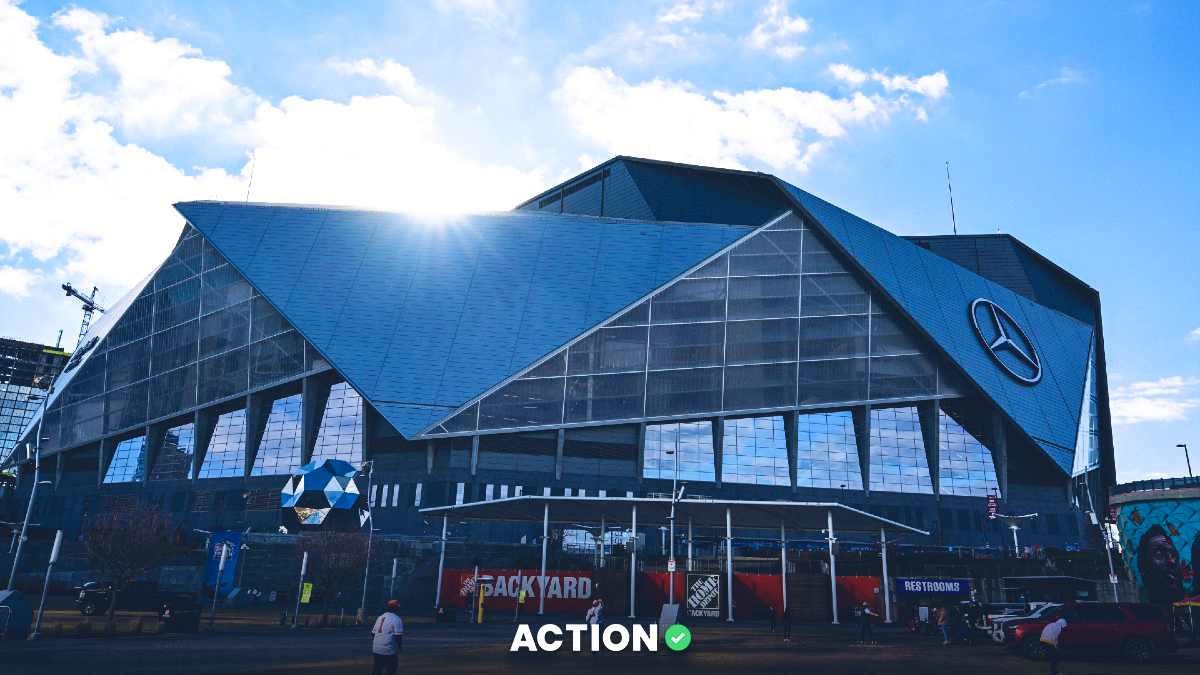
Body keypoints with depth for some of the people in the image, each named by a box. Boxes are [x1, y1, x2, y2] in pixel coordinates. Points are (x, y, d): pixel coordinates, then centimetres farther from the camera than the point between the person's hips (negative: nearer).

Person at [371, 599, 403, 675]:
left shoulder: (380, 617, 14)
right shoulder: (396, 619, -8)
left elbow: (373, 633, 17)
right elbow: (398, 635, -12)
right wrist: (400, 649, -5)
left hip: (376, 649, 7)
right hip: (389, 650, -7)